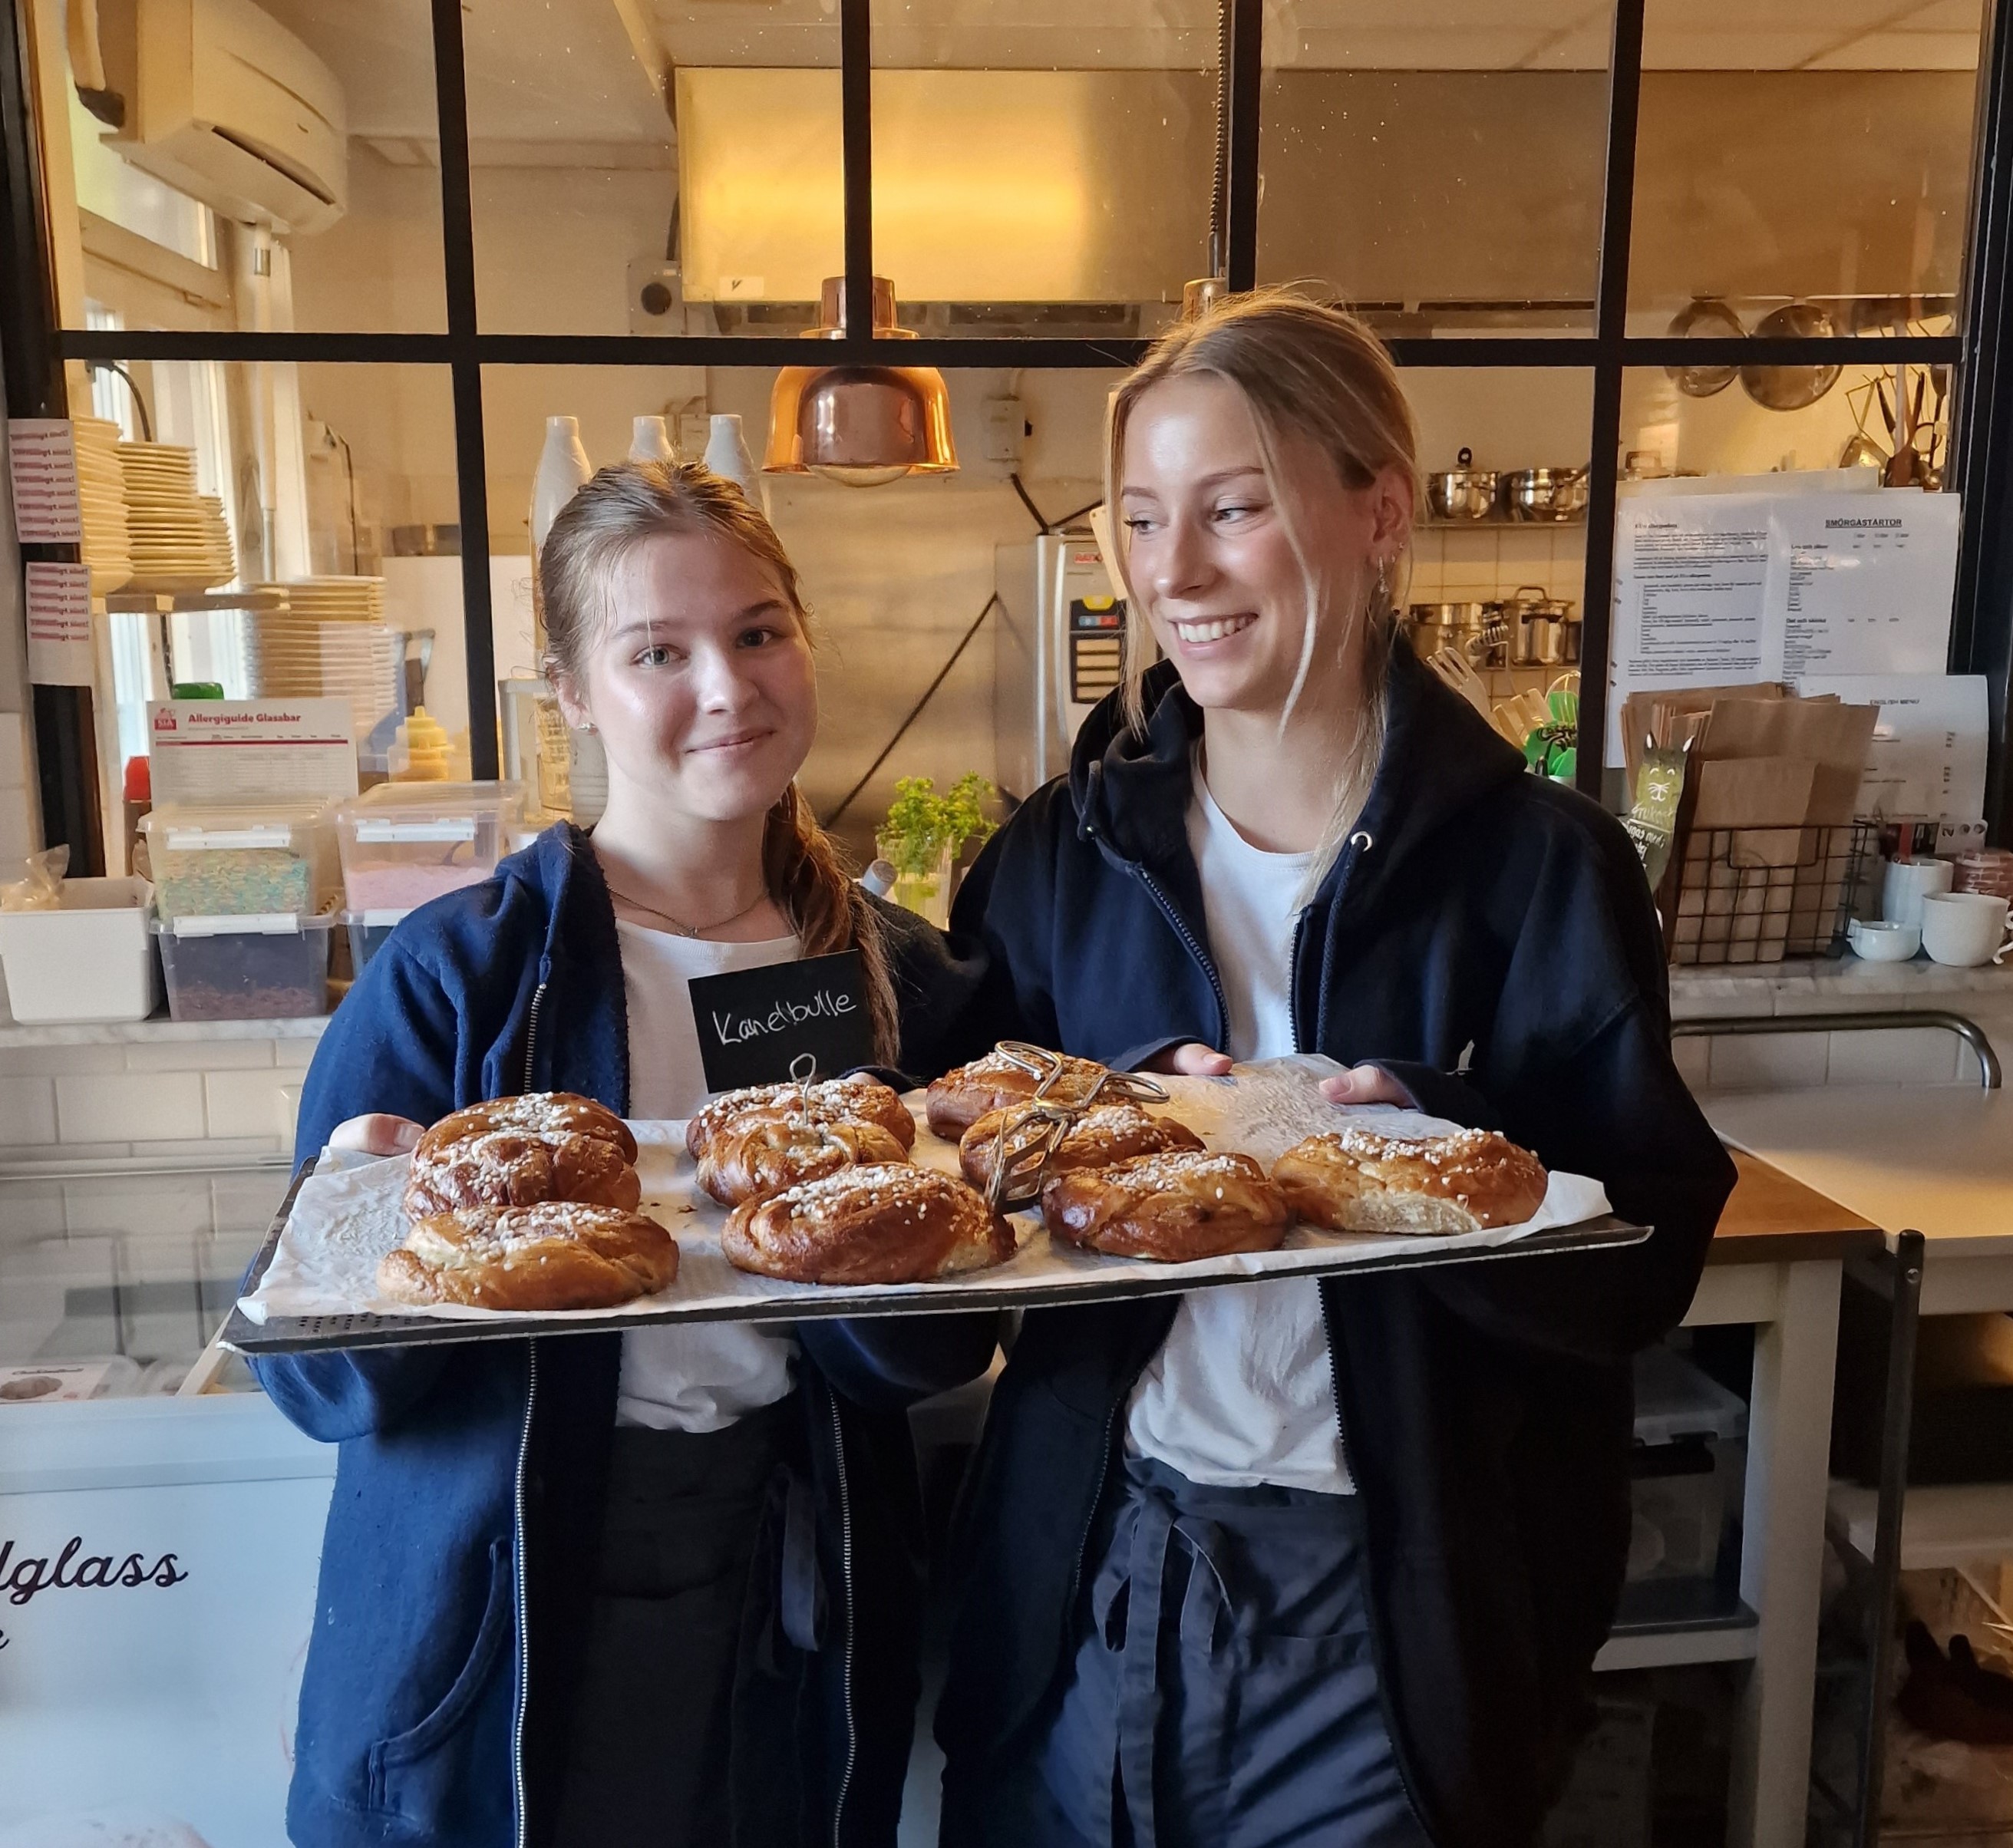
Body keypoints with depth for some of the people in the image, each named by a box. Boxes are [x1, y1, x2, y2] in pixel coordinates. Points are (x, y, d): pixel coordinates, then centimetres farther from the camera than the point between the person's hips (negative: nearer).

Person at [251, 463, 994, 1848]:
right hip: (496, 1648, -2)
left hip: (790, 1630, 3)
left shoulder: (902, 978, -4)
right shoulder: (461, 969, -13)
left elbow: (938, 1355, -2)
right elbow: (324, 1380, -12)